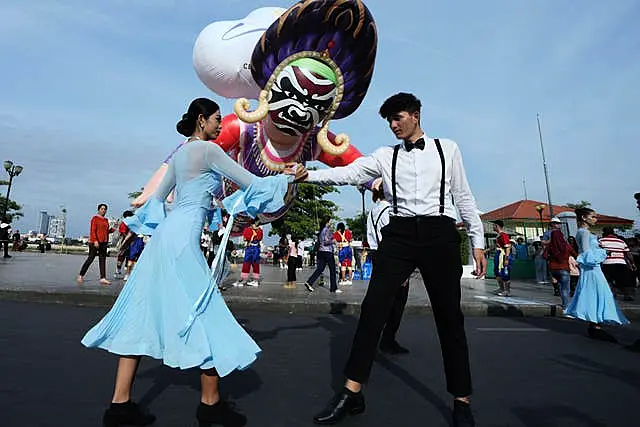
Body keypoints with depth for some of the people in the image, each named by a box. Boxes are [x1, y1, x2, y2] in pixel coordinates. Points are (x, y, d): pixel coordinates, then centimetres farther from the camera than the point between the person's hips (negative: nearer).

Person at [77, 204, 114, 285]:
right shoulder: (95, 218, -3)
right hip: (95, 242, -6)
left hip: (104, 242, 7)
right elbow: (92, 230, -11)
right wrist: (95, 241, -21)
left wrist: (113, 229, 2)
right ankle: (80, 276, 11)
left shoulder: (106, 220, 16)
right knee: (90, 258, -2)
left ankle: (103, 278, 1)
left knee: (102, 259, 2)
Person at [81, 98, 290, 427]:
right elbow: (249, 182, -3)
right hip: (184, 236, -9)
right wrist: (286, 178, 10)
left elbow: (157, 197, 26)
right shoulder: (208, 149, -4)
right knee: (204, 312, -2)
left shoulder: (180, 153, 20)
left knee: (144, 313, 8)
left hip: (166, 232, 9)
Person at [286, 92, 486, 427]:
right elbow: (348, 173, -1)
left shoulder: (447, 149, 11)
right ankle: (352, 393, 7)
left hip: (439, 234, -1)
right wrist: (309, 175, -16)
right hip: (399, 234, 1)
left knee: (449, 316, 6)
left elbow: (463, 196, 10)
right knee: (373, 308, -5)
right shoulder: (386, 156, 12)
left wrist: (477, 242, 7)